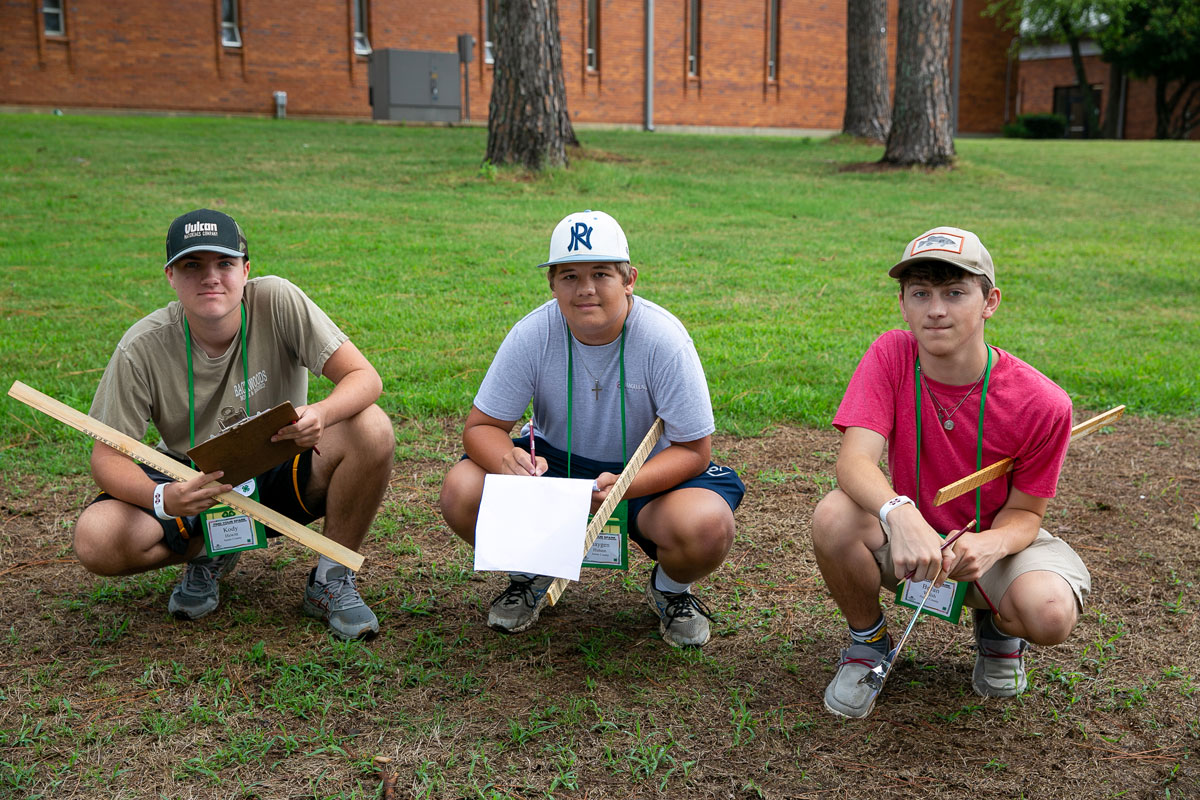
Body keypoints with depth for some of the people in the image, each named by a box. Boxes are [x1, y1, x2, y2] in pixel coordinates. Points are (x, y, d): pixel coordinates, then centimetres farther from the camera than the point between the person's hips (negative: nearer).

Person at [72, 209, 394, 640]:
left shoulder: (277, 302, -19)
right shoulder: (142, 348, -18)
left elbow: (365, 377, -20)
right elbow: (107, 457, -14)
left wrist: (321, 414, -44)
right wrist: (163, 499, -37)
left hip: (278, 478, 0)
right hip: (193, 482, 1)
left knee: (372, 429, -29)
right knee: (95, 540, -27)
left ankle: (331, 581, -7)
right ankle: (208, 553, 8)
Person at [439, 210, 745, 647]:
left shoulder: (663, 339, -23)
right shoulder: (532, 335, -17)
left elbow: (693, 449, -19)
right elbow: (480, 426, -10)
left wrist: (623, 485, -38)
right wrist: (507, 459, -36)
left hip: (649, 473, -2)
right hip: (554, 463, 2)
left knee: (706, 527, -34)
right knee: (462, 491, -23)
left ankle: (671, 587, 6)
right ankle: (532, 571, 10)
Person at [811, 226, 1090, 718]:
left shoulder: (1042, 403, -20)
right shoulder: (890, 356, -17)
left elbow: (1024, 511, -10)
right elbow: (854, 460, -29)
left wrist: (989, 545, -34)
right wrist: (898, 513, -51)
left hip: (994, 539, 0)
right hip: (908, 536, 1)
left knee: (1050, 615, -32)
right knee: (834, 517, -32)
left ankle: (997, 628, 10)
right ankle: (868, 640, 0)